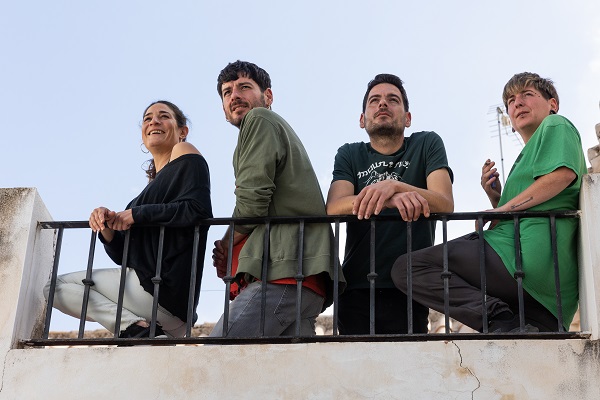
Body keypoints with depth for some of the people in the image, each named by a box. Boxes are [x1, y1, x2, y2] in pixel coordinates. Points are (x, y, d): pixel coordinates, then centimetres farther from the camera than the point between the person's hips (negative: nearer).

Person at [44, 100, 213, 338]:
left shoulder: (184, 153, 2)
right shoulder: (154, 184, 24)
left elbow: (198, 209, -17)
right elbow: (125, 255, 18)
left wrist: (137, 214, -11)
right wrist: (108, 228, -3)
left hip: (166, 288, -9)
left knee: (57, 286, -5)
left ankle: (137, 328, -14)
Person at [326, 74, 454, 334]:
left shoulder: (427, 144, 7)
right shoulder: (350, 155, 11)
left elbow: (445, 205, -8)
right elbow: (333, 208, -8)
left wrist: (394, 186, -27)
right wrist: (390, 198, -27)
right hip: (357, 289, 2)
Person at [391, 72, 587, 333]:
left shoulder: (555, 126, 10)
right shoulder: (526, 154, 34)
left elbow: (564, 173, -14)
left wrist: (505, 207, -10)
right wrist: (495, 198, 12)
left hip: (532, 252, -10)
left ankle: (504, 323, -28)